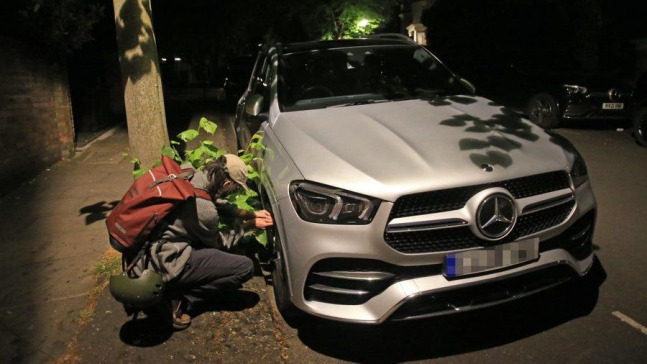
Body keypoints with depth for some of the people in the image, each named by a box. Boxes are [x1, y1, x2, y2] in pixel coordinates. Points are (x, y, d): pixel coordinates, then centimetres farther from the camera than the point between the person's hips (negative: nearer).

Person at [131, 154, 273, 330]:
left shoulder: (196, 177, -3)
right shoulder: (205, 210, -24)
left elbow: (220, 203, 17)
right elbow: (220, 242, -3)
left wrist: (252, 213, 13)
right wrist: (250, 224, 8)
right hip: (165, 265, -9)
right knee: (245, 267, -11)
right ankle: (180, 300, -4)